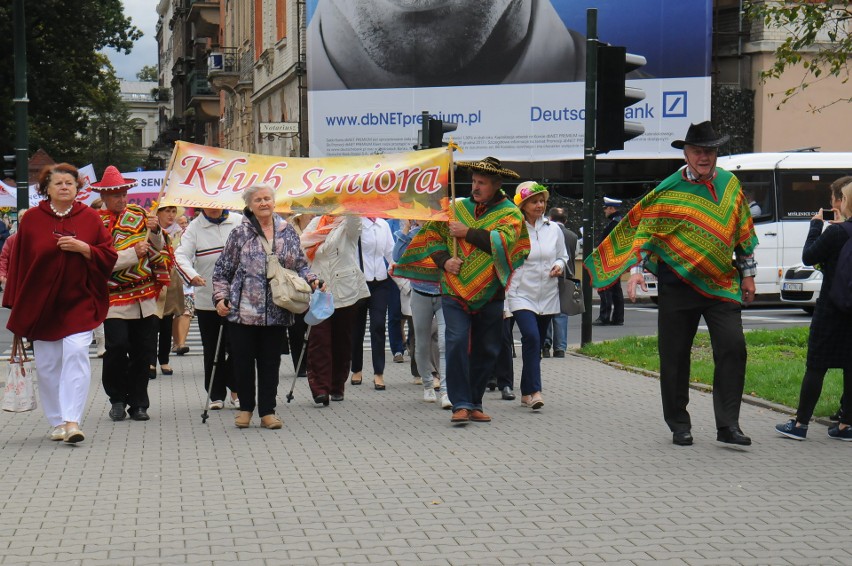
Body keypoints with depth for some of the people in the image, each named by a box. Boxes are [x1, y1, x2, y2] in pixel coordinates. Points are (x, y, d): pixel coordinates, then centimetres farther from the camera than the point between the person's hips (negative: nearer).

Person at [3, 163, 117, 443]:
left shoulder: (90, 218, 3)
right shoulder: (32, 219, 3)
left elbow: (109, 256, 3)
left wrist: (84, 248, -15)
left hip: (79, 302, -1)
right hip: (40, 303, 2)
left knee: (75, 355, -15)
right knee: (47, 364, 5)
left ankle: (72, 421, -16)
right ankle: (57, 422, 16)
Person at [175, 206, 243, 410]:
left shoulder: (239, 221, 4)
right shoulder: (194, 227, 0)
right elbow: (181, 255, -11)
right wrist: (192, 275, -31)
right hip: (206, 300, 0)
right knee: (212, 350, 7)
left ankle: (235, 390, 13)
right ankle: (216, 395, 18)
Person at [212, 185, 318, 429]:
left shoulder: (288, 232, 8)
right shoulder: (240, 234, 1)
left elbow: (300, 265, 15)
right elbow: (222, 270, 4)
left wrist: (311, 280, -4)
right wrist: (220, 297, -5)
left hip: (276, 313, 2)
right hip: (243, 310, -2)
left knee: (270, 362, 6)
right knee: (243, 361, 5)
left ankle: (267, 411, 15)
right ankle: (246, 407, 22)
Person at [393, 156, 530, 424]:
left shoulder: (510, 214, 3)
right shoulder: (457, 207, 12)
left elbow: (502, 241, -14)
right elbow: (432, 233, 14)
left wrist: (467, 232, -14)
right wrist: (444, 260, -3)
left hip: (490, 294, 0)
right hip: (455, 290, 0)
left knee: (486, 351, 6)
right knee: (457, 343, -14)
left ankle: (474, 404, 19)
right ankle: (460, 404, -12)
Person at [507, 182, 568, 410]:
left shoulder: (554, 229, 7)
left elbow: (563, 257, 19)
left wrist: (560, 266, -4)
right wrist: (503, 297, -5)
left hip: (547, 296, 4)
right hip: (521, 295, -4)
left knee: (536, 344, 9)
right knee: (531, 337, -22)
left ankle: (526, 392, 21)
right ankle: (534, 390, -23)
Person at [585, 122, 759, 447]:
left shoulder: (730, 184, 8)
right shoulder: (669, 190, -3)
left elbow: (743, 230, 17)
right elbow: (644, 229, -2)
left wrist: (747, 273, 17)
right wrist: (635, 269, -13)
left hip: (722, 283, 2)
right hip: (678, 284, -2)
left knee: (733, 348, -10)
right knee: (675, 356, 3)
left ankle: (728, 425, -4)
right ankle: (679, 426, 17)